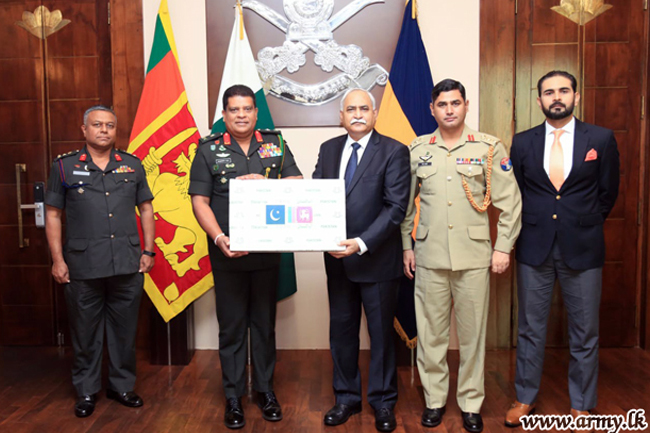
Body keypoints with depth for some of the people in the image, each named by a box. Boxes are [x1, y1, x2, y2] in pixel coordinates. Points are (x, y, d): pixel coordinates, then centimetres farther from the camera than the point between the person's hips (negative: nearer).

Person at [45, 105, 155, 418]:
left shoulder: (133, 165, 8)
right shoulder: (64, 166, 3)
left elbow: (146, 209, 11)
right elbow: (53, 216, 3)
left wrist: (148, 251, 5)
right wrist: (57, 260, -2)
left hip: (128, 265, 2)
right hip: (82, 266, -1)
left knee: (125, 329, 11)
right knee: (85, 331, 10)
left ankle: (122, 385, 27)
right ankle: (86, 391, 26)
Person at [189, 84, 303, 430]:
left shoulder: (275, 144, 7)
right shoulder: (209, 150, 1)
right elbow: (200, 201, -4)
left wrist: (263, 182, -14)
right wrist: (220, 239, -17)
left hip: (268, 252, 2)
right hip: (227, 254, -1)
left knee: (265, 322, 12)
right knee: (231, 326, 8)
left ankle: (265, 389, 29)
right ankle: (233, 397, 23)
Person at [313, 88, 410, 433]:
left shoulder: (394, 151, -7)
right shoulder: (328, 149, 8)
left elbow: (396, 207, -14)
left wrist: (362, 243, -23)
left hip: (377, 259, -4)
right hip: (337, 258, 4)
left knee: (381, 332, 11)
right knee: (341, 330, 14)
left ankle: (383, 401, 30)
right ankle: (346, 398, 33)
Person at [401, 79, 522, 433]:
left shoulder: (489, 147, 1)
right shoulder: (417, 149, 7)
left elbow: (510, 202, 2)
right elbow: (405, 202, 11)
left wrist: (503, 247, -2)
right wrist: (407, 247, 8)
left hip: (474, 257, -1)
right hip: (429, 256, 2)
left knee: (472, 332, 7)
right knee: (430, 331, 8)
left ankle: (471, 403, 24)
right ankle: (434, 399, 26)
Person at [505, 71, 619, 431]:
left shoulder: (601, 139, 1)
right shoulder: (522, 142, 3)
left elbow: (607, 193, 7)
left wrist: (583, 226, 9)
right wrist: (535, 226, 8)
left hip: (582, 250, 0)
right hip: (534, 248, 1)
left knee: (584, 333, 9)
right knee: (530, 329, 10)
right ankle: (525, 398, 27)